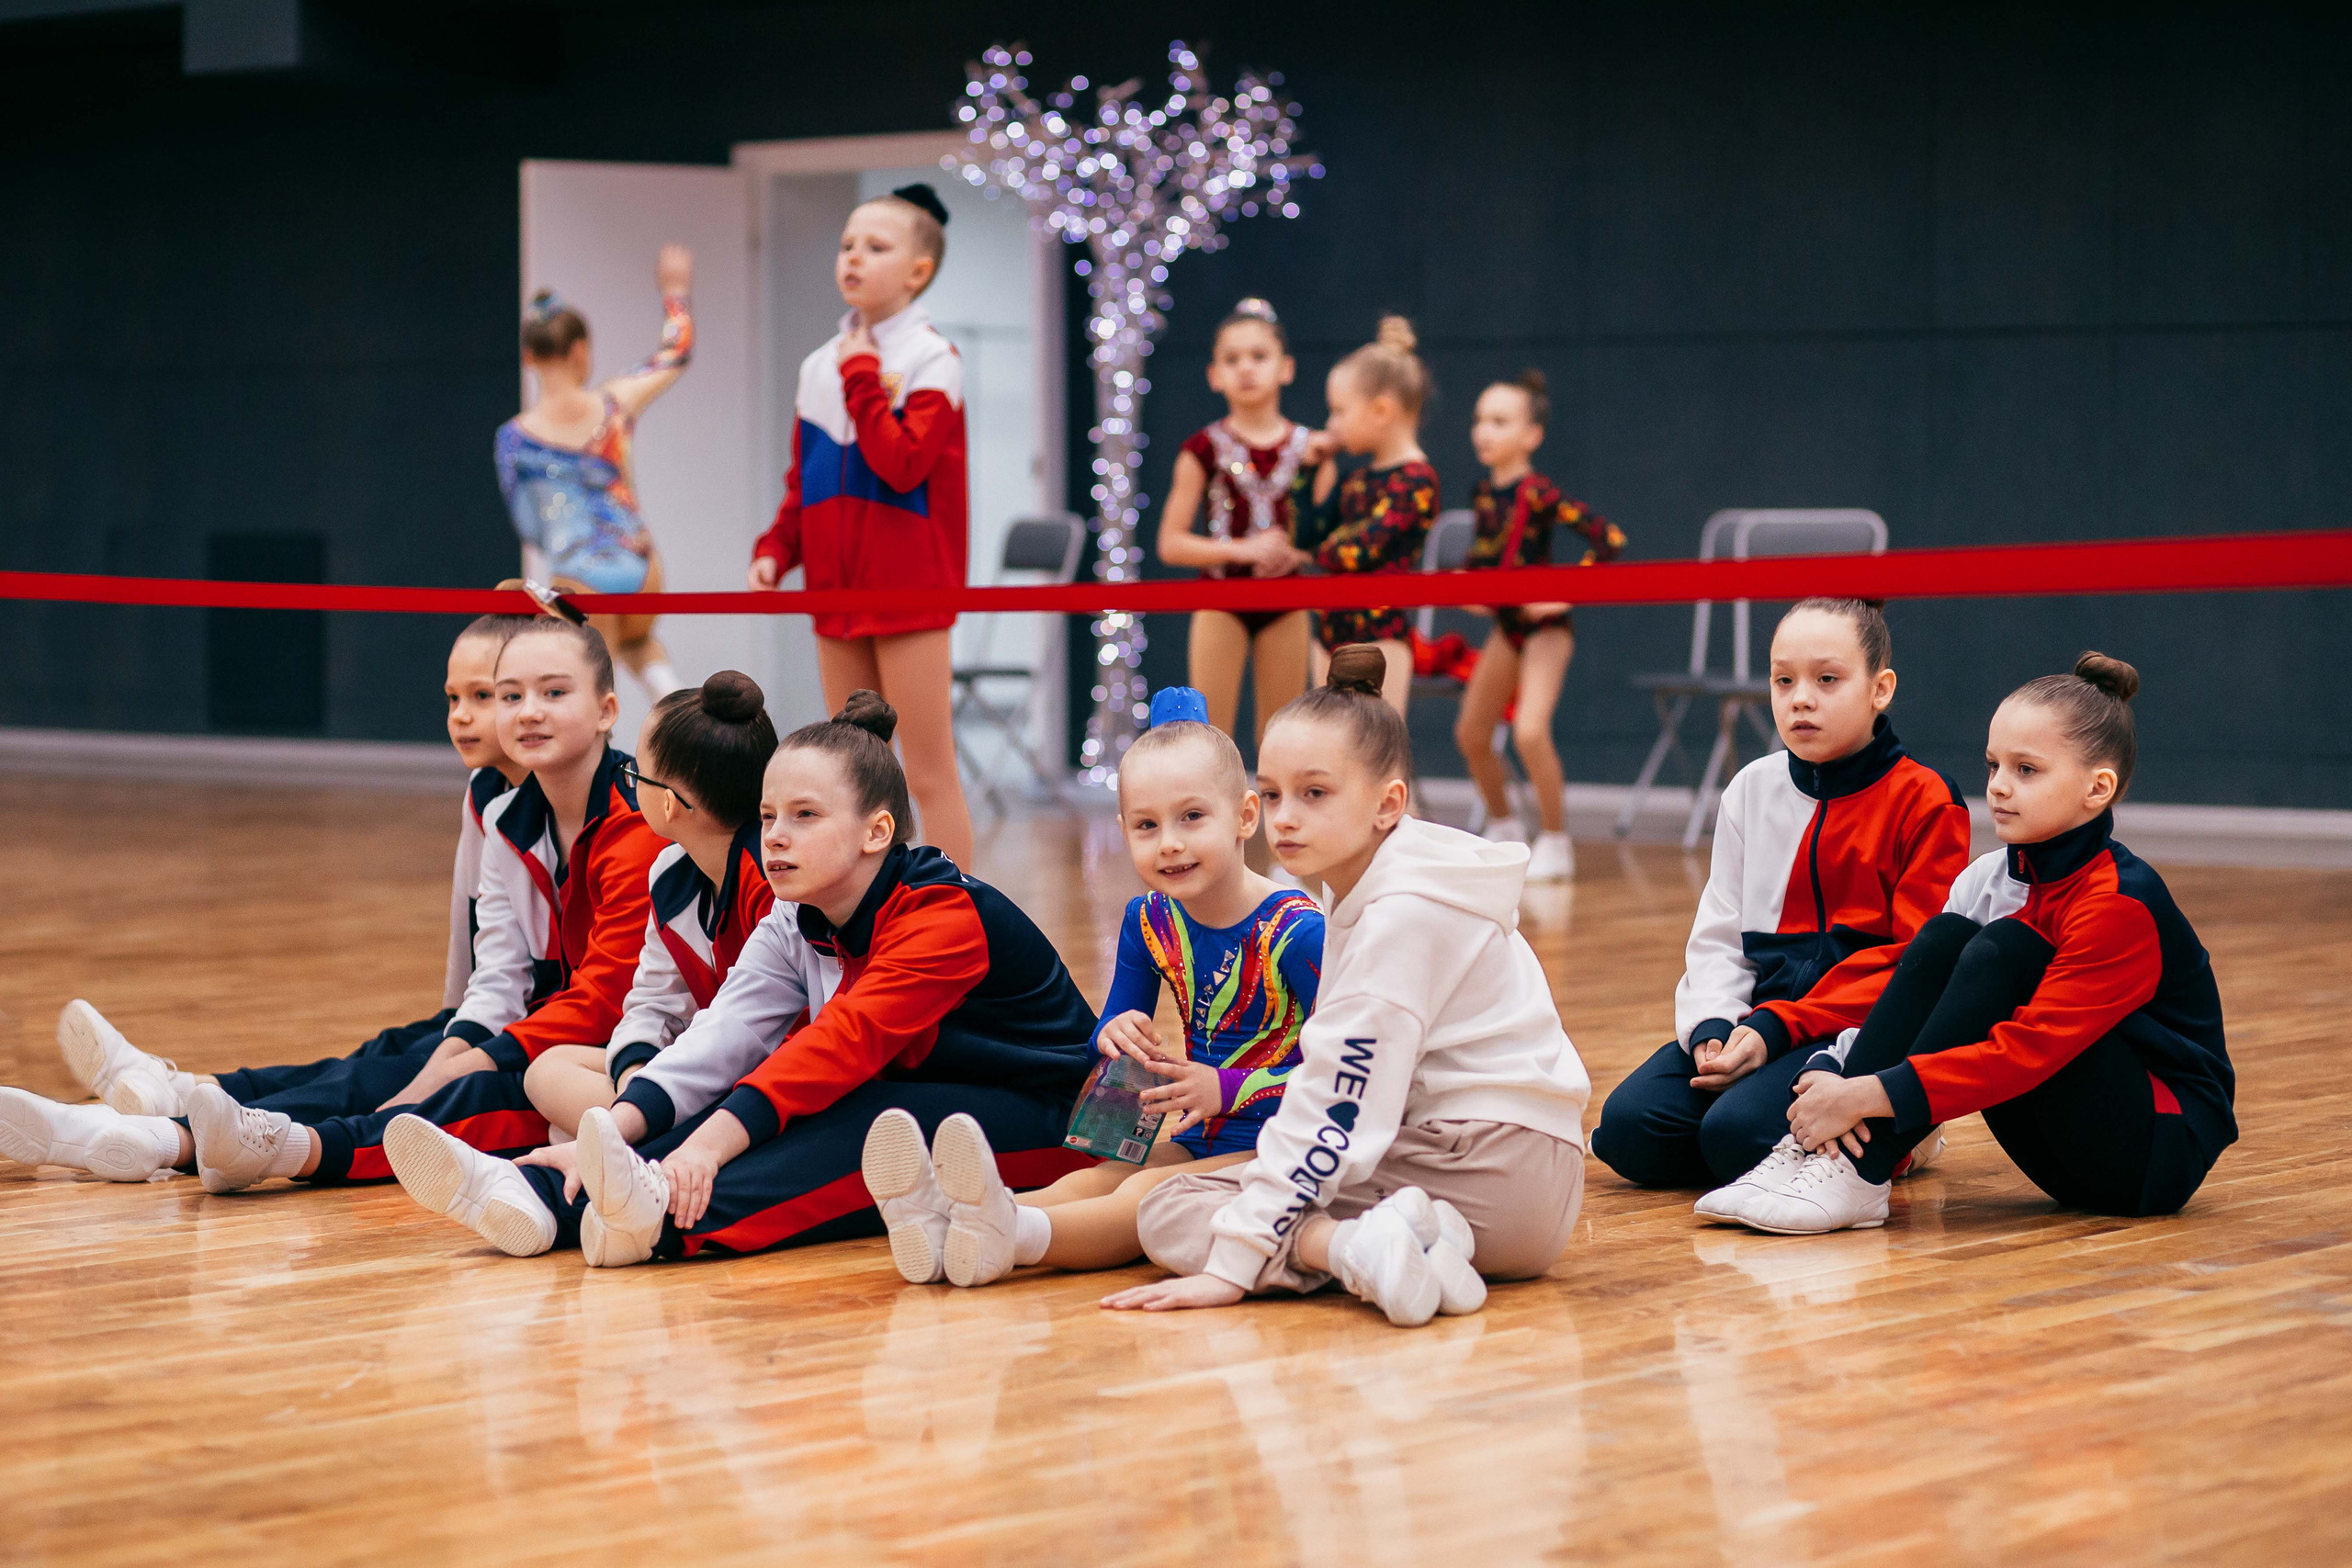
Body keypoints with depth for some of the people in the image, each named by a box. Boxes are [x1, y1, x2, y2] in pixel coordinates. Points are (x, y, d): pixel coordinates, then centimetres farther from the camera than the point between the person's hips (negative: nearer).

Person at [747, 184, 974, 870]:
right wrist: (775, 550, 2)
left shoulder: (931, 362, -7)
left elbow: (902, 465, -20)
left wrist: (863, 377, -15)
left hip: (910, 593, -7)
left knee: (929, 774, -4)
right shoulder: (819, 366, 12)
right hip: (837, 590, 7)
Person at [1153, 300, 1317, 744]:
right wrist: (1242, 549, -17)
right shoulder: (1205, 448, -3)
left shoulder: (1309, 447, 2)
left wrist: (1297, 552, -14)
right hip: (1221, 603, -2)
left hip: (1285, 607, 2)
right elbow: (1171, 544, -4)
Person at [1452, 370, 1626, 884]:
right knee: (1471, 731, 12)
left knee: (1530, 730, -22)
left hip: (1544, 624, -8)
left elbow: (1608, 538, -26)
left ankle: (1555, 843, -7)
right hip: (1506, 623, 8)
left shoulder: (1537, 492, -20)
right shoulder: (1484, 492, 2)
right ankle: (1504, 829, 33)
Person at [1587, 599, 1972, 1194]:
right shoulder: (1753, 790, 14)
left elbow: (1914, 962, -10)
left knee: (1738, 1133, -31)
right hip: (1756, 1019, 6)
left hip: (1862, 1031, -6)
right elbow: (1719, 935, 14)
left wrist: (1780, 1028, -18)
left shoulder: (1924, 801, -4)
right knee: (1627, 1126, -17)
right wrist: (1712, 1026, -9)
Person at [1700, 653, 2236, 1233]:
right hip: (2073, 1153, 7)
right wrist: (1831, 1077, -25)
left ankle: (1859, 1176, -25)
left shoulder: (2122, 903, -20)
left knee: (2002, 949, -24)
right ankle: (1815, 1147, -20)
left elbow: (2029, 1048, -28)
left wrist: (1868, 1095, -32)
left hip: (2166, 1148, -7)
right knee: (1943, 937, -10)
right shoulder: (1994, 878, 2)